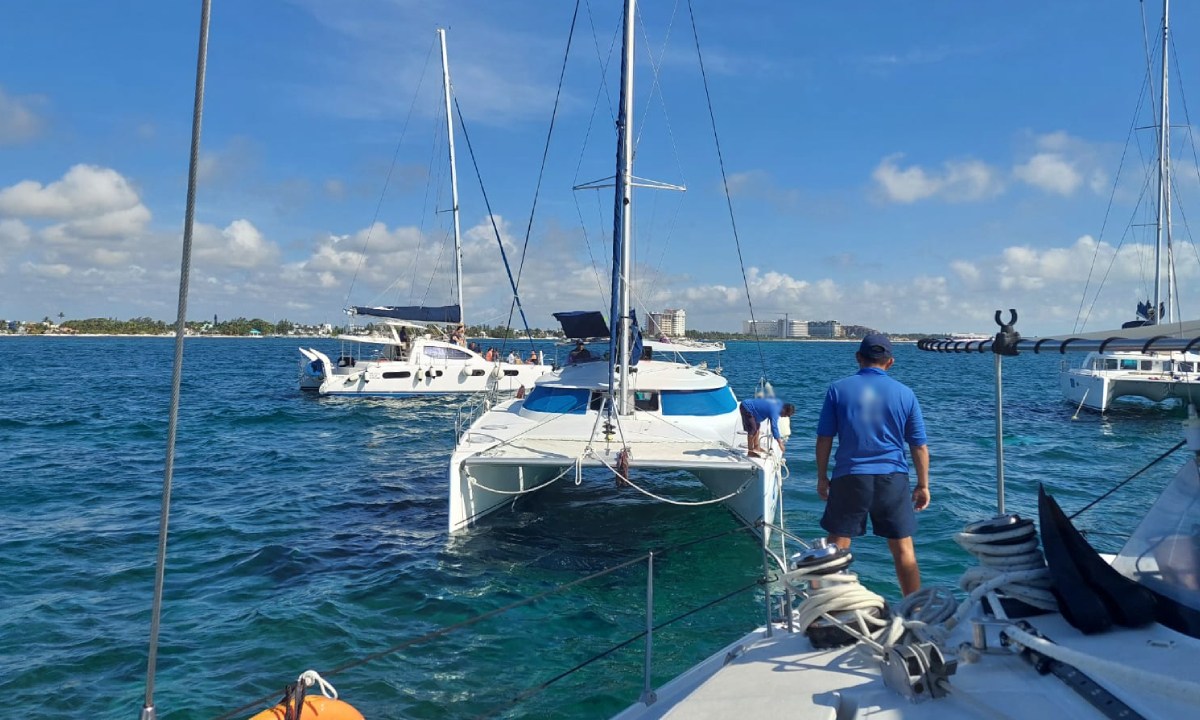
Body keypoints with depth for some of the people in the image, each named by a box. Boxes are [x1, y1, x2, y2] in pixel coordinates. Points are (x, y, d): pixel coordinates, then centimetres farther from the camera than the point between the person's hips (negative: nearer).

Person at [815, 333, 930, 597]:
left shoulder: (838, 389, -1)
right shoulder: (905, 393, 2)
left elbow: (824, 439, 0)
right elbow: (919, 447, 4)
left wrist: (822, 477, 10)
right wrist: (923, 485, 14)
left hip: (849, 478, -1)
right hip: (892, 479, 1)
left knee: (836, 549, 6)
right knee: (904, 550, 10)